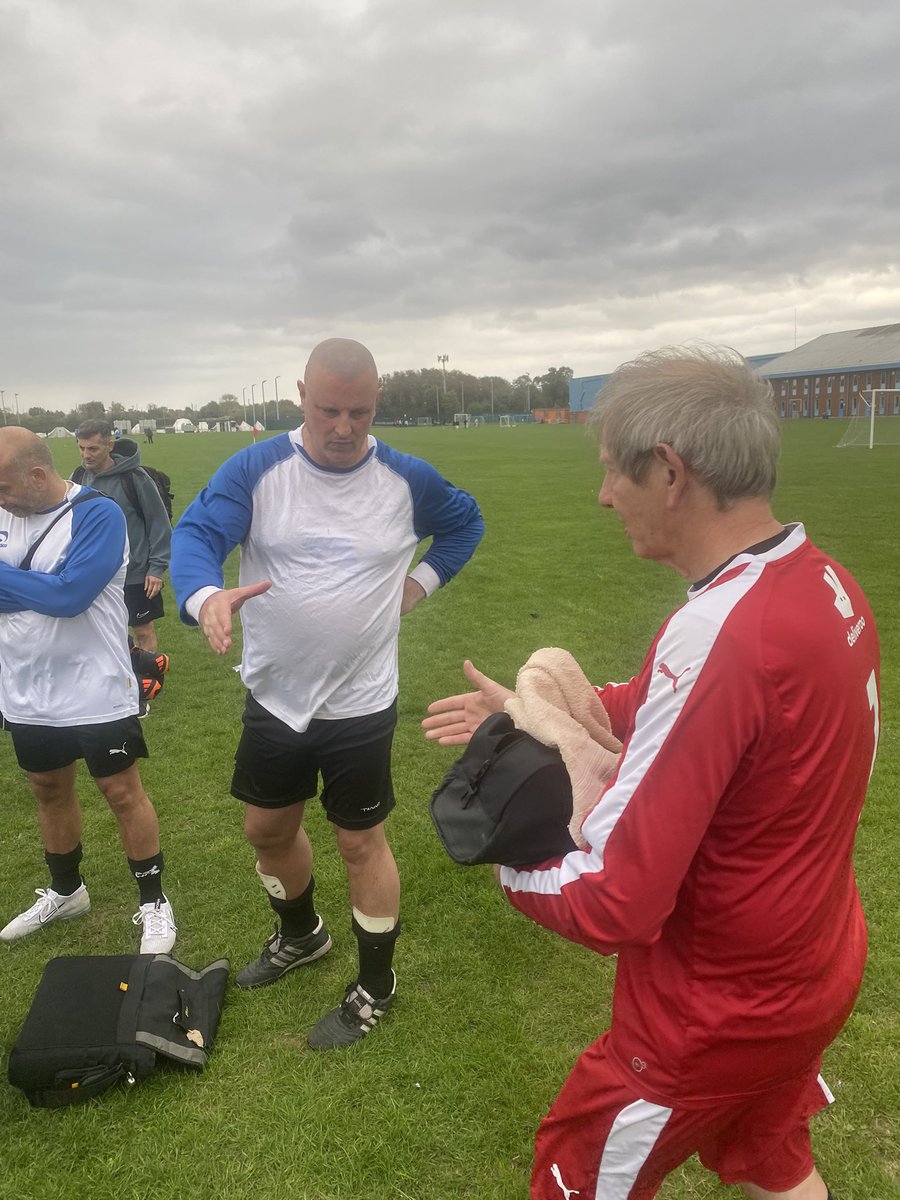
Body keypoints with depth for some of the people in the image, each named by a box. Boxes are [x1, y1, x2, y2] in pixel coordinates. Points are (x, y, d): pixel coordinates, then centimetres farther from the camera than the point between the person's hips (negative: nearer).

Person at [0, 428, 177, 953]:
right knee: (49, 790, 20)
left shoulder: (98, 515, -17)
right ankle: (65, 891, 42)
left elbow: (68, 596, -25)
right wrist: (42, 591, -19)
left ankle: (154, 903, 23)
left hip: (95, 692, -6)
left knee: (123, 793, 6)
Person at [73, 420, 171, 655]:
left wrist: (157, 567, -11)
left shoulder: (134, 478, -15)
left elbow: (159, 522, -9)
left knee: (143, 630, 8)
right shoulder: (80, 477, 0)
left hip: (136, 574, -5)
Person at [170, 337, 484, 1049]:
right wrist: (205, 596, -43)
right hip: (274, 696, 3)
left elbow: (465, 523, 13)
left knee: (361, 840, 9)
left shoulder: (406, 480, -6)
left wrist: (420, 583, -1)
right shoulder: (256, 469, -9)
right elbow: (197, 533, -21)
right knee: (267, 829, 19)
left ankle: (376, 987, 32)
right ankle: (300, 935, 50)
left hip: (360, 702, -2)